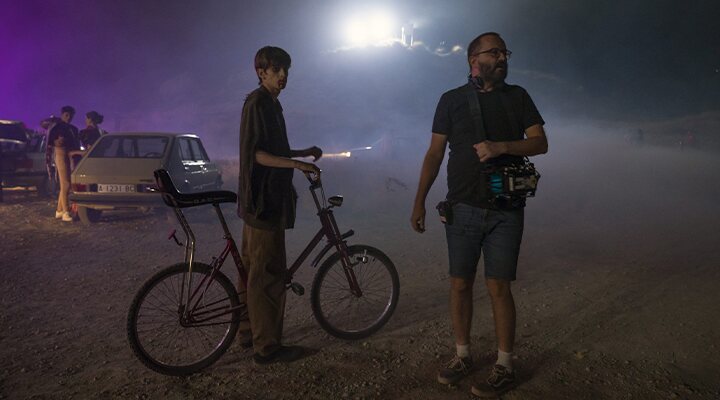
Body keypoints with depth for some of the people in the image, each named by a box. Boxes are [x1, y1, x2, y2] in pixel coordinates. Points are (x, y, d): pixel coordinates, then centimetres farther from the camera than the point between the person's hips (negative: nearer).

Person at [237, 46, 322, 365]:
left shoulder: (271, 103, 18)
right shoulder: (257, 102, -12)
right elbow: (256, 154, -19)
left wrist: (303, 153, 16)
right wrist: (296, 164, -27)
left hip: (265, 198, 10)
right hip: (263, 199, -10)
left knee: (253, 267, 16)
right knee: (268, 273, -6)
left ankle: (249, 330, 29)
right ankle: (267, 346, 2)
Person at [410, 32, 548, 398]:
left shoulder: (517, 97, 9)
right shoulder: (451, 100, 8)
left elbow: (540, 143, 2)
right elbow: (435, 152, 5)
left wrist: (500, 146, -17)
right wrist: (419, 201, -1)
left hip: (505, 211, -1)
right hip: (462, 208, 1)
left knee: (498, 287, -1)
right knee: (460, 284, 6)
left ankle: (504, 367, 13)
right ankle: (462, 356, 22)